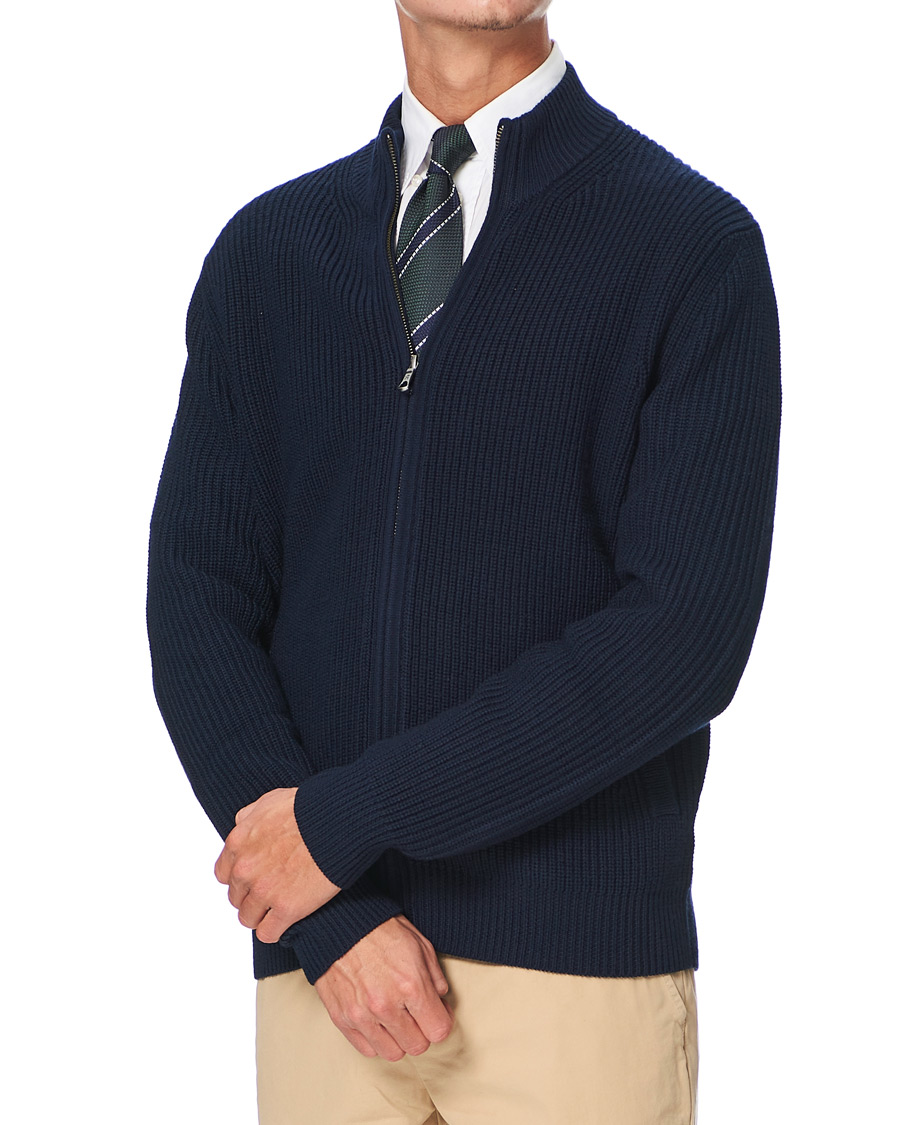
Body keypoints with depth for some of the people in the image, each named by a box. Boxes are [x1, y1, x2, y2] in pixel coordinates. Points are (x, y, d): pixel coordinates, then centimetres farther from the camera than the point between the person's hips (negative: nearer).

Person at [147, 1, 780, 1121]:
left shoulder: (699, 246, -1)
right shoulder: (266, 249, 10)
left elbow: (688, 629, -11)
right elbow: (195, 599, 4)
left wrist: (350, 816, -12)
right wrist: (339, 920, -9)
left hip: (579, 963, -3)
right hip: (321, 958, 3)